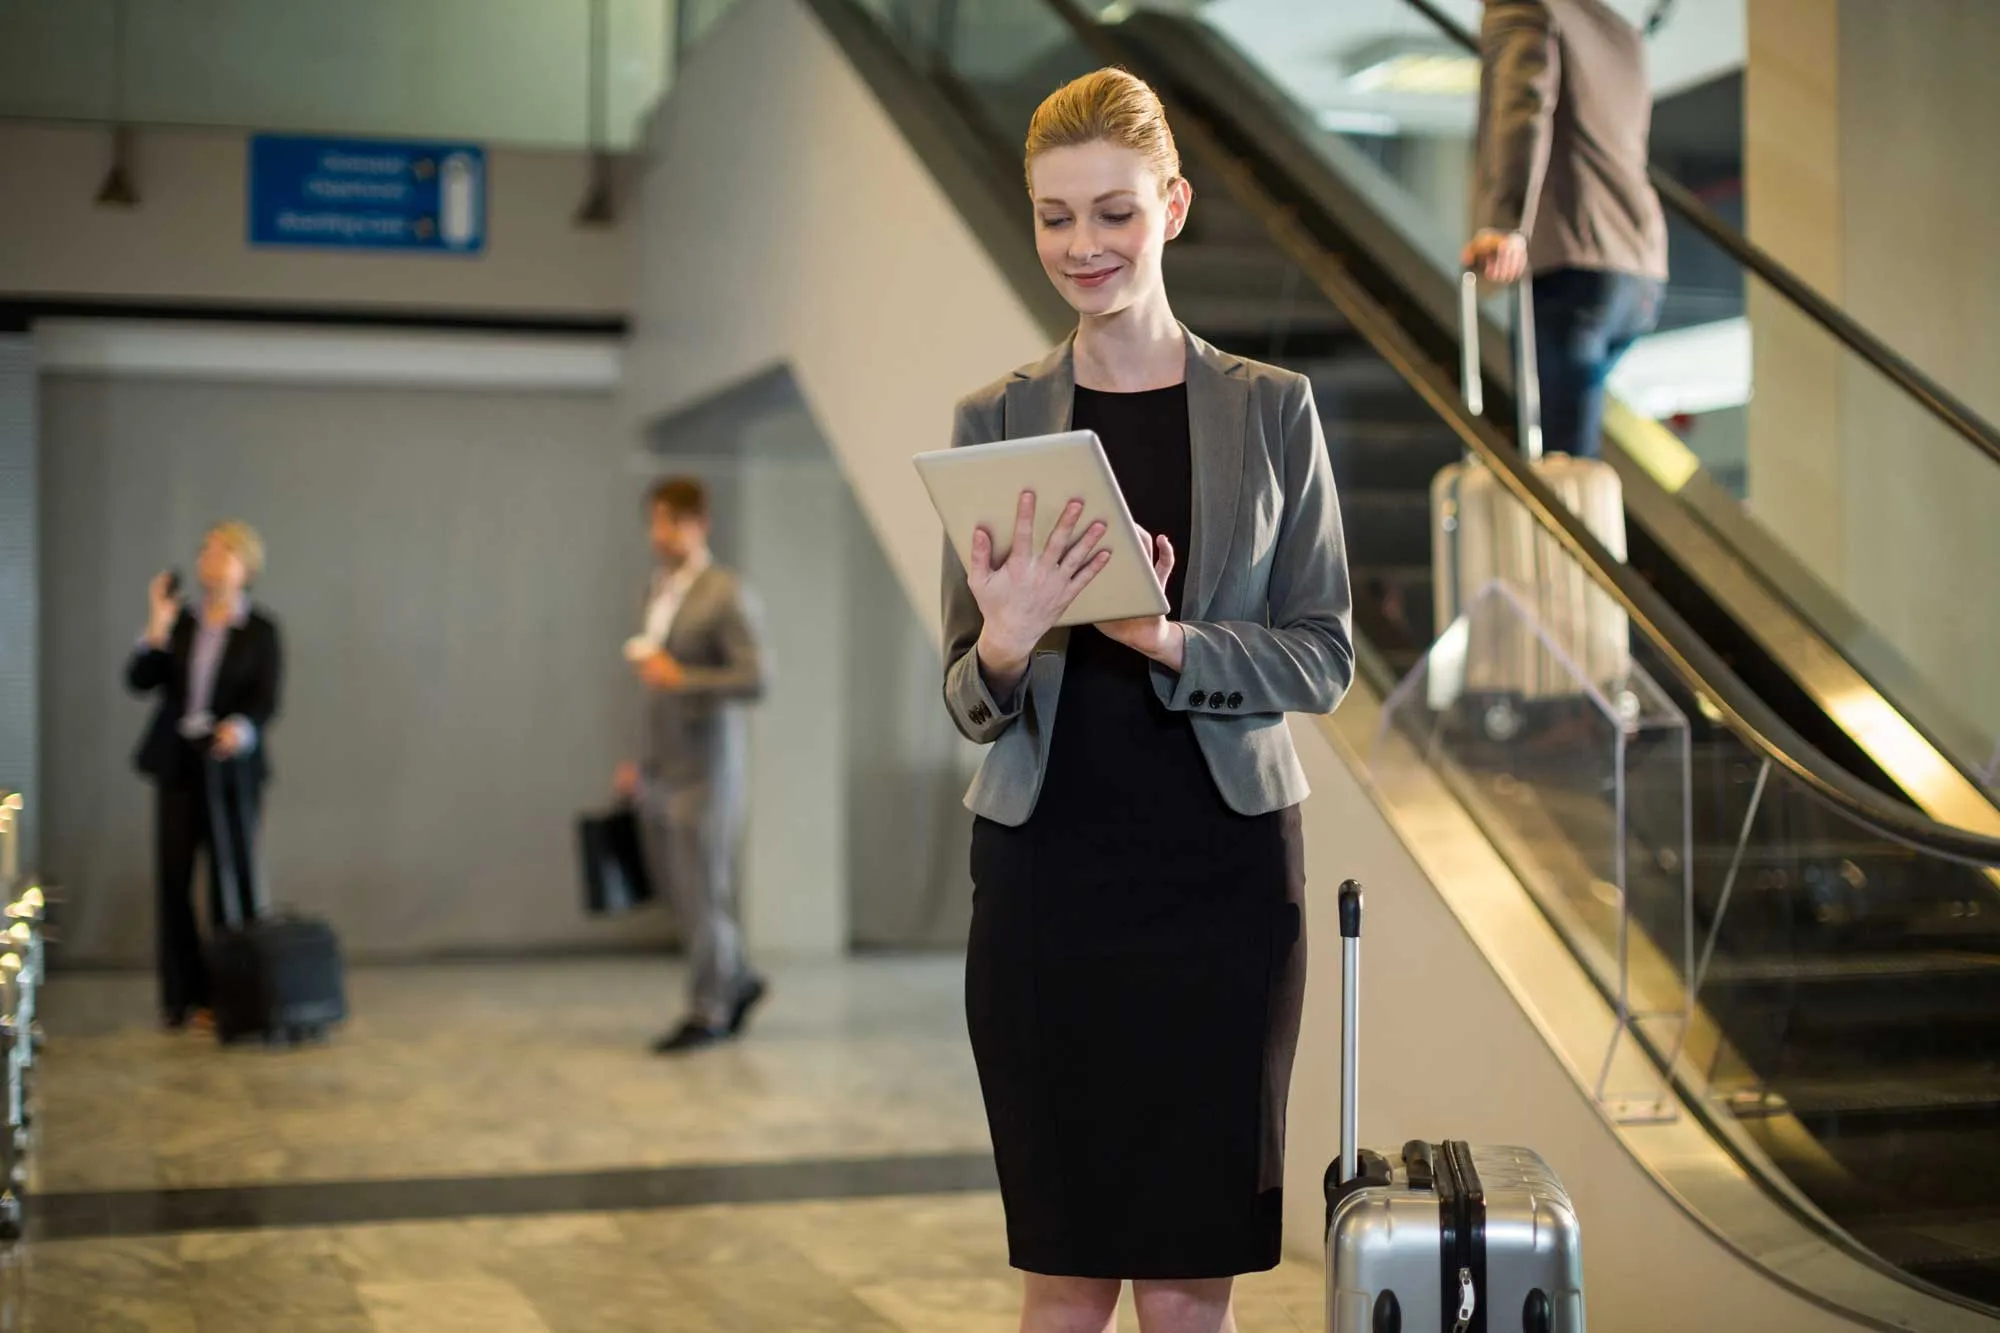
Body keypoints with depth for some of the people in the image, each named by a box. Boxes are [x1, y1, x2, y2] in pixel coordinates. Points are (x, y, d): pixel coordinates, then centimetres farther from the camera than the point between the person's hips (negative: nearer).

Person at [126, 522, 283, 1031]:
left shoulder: (261, 631, 0)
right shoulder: (181, 624, 9)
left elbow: (265, 701, -8)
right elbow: (140, 681, 2)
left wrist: (240, 728, -28)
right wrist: (159, 624, -7)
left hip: (232, 765, -3)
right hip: (177, 764, 3)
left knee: (232, 878, 1)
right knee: (173, 878, 2)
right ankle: (182, 995, 9)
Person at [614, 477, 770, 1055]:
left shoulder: (726, 595, -12)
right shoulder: (659, 590, 12)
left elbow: (753, 681, -19)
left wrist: (679, 677, -22)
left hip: (706, 770, -8)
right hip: (661, 769, 8)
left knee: (703, 890, 0)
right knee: (677, 887, 12)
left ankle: (708, 1013, 11)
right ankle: (737, 980, 30)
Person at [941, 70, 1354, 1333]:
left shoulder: (1271, 410, 2)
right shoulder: (994, 420, 5)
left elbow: (1326, 656, -1)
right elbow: (970, 697, 5)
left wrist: (1166, 639, -18)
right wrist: (1008, 643, -18)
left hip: (1224, 865, -1)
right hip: (1046, 870, 1)